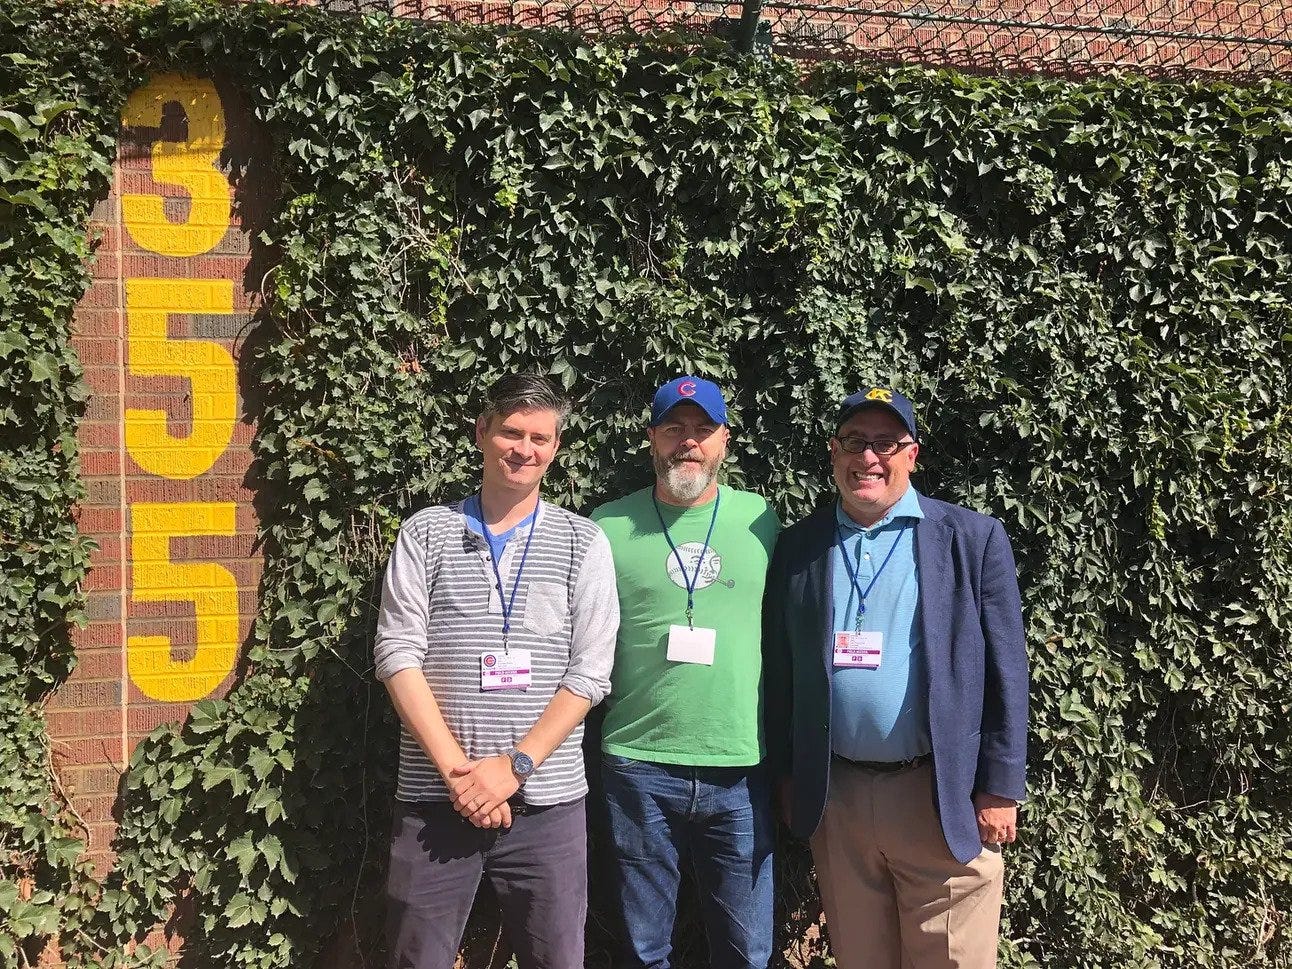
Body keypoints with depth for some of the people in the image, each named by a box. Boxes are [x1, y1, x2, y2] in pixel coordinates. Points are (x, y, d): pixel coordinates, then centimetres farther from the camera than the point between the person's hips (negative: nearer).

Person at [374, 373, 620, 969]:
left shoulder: (583, 544, 4)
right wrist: (456, 769, -11)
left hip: (546, 802, 0)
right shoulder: (425, 534, 5)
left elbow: (589, 673, -2)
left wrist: (514, 766, -11)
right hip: (433, 800, 0)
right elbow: (398, 655, -2)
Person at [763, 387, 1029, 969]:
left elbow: (1004, 674, -3)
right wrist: (786, 777, 8)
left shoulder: (973, 539, -2)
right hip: (833, 797, 3)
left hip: (944, 798, -2)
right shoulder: (798, 547, 6)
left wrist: (1000, 789, -5)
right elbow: (779, 671, 9)